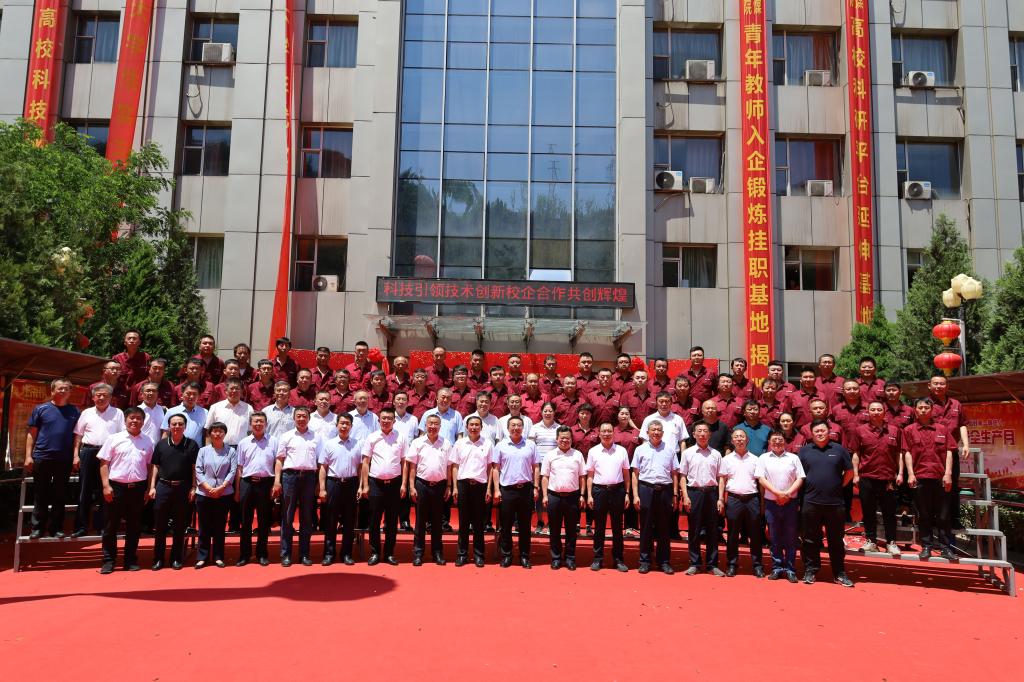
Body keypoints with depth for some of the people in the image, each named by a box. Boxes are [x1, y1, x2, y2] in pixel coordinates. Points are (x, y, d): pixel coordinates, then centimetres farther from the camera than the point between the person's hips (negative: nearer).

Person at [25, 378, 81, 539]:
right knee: (41, 496, 5)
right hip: (42, 457, -1)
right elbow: (31, 434, 5)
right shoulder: (40, 409, 5)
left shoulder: (74, 411, 8)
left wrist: (76, 455, -3)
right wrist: (28, 456, -2)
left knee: (59, 496, 7)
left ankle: (56, 528, 14)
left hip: (65, 459, 1)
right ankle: (37, 528, 13)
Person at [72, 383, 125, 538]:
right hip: (88, 452, 1)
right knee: (85, 490, 4)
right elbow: (78, 435, 12)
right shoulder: (86, 413, 12)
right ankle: (81, 526, 10)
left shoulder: (117, 413, 7)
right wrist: (76, 455, 4)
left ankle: (102, 526, 11)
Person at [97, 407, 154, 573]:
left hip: (138, 488, 2)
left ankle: (131, 560, 18)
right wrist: (106, 485, -9)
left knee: (134, 526, 9)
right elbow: (104, 463, 0)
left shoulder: (148, 442, 8)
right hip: (116, 486, -2)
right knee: (112, 524, 3)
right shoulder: (114, 439, 1)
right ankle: (108, 560, 12)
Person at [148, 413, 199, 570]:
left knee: (179, 526, 6)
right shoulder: (161, 444, 6)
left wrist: (193, 488, -5)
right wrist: (152, 487, 2)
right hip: (163, 486, 1)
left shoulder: (191, 445, 1)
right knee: (159, 525, 5)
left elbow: (194, 468, 1)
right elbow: (155, 466, 9)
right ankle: (158, 558, 14)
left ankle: (176, 558, 16)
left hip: (183, 488, -1)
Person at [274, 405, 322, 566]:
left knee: (307, 517, 6)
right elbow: (279, 460, 4)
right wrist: (277, 481, -6)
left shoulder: (316, 437, 11)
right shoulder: (286, 437, 7)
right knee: (287, 517, 1)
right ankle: (285, 554, 8)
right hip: (290, 475, -1)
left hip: (309, 476, 1)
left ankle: (304, 554, 13)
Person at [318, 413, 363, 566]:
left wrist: (361, 486, -1)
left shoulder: (357, 445, 4)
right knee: (330, 520, 4)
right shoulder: (329, 444, 2)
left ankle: (347, 553, 16)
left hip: (351, 484, 1)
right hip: (333, 483, -1)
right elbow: (323, 467, 2)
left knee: (349, 520, 7)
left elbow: (361, 467, 6)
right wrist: (322, 489, -3)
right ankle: (329, 553, 13)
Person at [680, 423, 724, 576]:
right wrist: (685, 497, -6)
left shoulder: (716, 454, 8)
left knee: (712, 530, 6)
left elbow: (720, 478, 9)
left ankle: (712, 564, 14)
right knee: (694, 530, 3)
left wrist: (720, 498, 2)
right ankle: (694, 563, 12)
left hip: (711, 493, 1)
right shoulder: (687, 453, 4)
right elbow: (683, 477, 4)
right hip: (694, 492, -1)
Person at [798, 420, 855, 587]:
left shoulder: (839, 449, 5)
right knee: (811, 539, 7)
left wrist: (838, 486, 4)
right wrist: (808, 488, 4)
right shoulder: (804, 451, 6)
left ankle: (839, 573, 18)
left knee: (836, 540, 8)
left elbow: (849, 472, 10)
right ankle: (810, 570, 17)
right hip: (811, 503, 0)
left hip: (835, 503, 0)